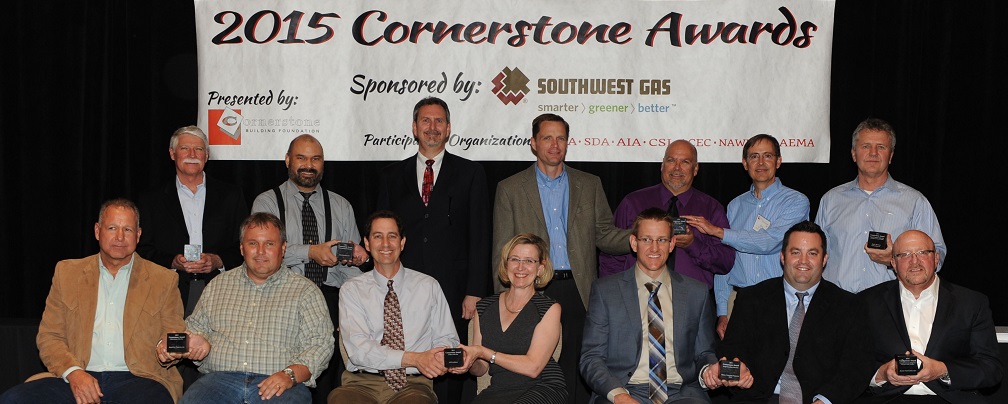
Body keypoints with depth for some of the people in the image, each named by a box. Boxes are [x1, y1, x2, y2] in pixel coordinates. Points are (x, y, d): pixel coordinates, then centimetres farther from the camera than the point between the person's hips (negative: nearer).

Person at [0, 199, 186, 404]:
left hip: (137, 378, -2)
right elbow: (48, 337, 12)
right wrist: (72, 371, -7)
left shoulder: (163, 279, 10)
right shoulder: (67, 273, 16)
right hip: (78, 379, 3)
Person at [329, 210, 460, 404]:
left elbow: (447, 339, 13)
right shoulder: (352, 289, 7)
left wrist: (441, 356, -13)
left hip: (413, 384, 0)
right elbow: (358, 349, -6)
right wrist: (413, 358, -19)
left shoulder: (429, 286, 12)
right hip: (364, 382, 0)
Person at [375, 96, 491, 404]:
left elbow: (479, 237, 2)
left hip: (453, 294, -2)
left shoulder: (470, 173, 7)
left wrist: (474, 292, -6)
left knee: (448, 377, 0)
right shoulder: (392, 175, 14)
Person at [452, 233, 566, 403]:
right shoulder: (484, 307, 12)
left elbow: (533, 366, -11)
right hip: (498, 389, 3)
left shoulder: (550, 309, -1)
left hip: (543, 388, -3)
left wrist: (483, 353, -13)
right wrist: (468, 363, -7)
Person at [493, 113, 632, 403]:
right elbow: (502, 253, 5)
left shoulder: (590, 185, 13)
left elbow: (604, 235, 11)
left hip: (578, 292, 2)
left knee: (578, 375, 3)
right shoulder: (510, 188, 7)